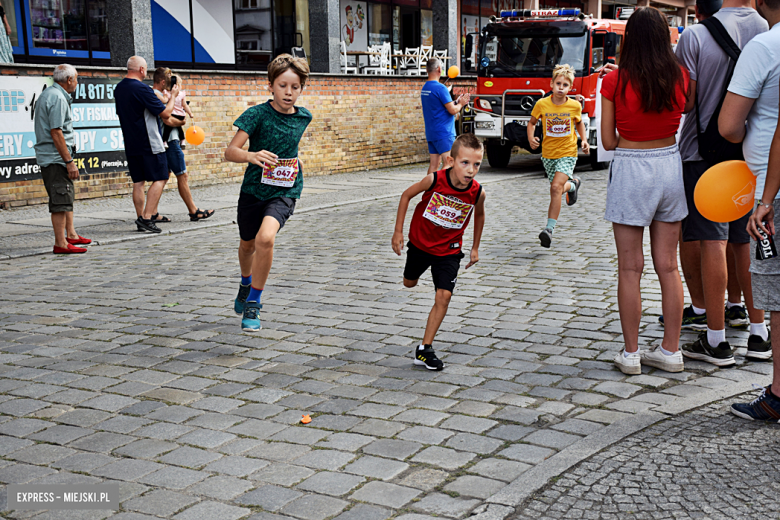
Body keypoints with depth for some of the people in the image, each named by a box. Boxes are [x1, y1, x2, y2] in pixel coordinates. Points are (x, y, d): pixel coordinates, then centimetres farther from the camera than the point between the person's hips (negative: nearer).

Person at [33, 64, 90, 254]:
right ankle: (61, 243, -6)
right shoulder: (57, 98, -16)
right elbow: (56, 132, -22)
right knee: (61, 200, -8)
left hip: (51, 157, 11)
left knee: (67, 196, 19)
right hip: (55, 157, -11)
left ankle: (71, 235, 28)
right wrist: (69, 161, -22)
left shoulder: (47, 94, 17)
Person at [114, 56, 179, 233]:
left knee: (138, 181, 10)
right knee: (160, 179, -2)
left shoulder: (118, 89, 9)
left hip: (130, 144, 8)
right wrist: (173, 96, 3)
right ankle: (147, 217, -10)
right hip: (149, 143, -8)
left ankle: (141, 218, 10)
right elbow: (165, 113, -14)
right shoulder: (142, 89, -16)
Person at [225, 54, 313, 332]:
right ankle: (246, 283, 54)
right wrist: (251, 156, -40)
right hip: (254, 189, 0)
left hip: (284, 191, 0)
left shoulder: (303, 117, 0)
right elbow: (230, 151, -23)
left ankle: (253, 303, -11)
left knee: (265, 238, -26)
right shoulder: (257, 114, -13)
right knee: (247, 245, 19)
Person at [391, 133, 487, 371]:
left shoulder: (477, 193, -21)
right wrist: (398, 231, -9)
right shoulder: (435, 180, -27)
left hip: (449, 251, 0)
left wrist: (475, 247, 10)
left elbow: (479, 215, 3)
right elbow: (407, 195, -10)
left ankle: (424, 349, -2)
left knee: (443, 296, -12)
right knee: (409, 283, 23)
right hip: (420, 242, 0)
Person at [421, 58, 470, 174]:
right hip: (443, 134, -9)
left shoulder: (424, 88, 13)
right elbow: (452, 110, -16)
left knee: (434, 164, 11)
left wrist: (456, 102, 14)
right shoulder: (440, 88, -15)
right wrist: (460, 104, 4)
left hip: (431, 133, 9)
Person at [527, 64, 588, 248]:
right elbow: (532, 123, 8)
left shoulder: (575, 106, -7)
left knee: (556, 187, -21)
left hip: (567, 153, -3)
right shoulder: (542, 104, -7)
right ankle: (573, 184, 52)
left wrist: (584, 140, 0)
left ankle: (549, 228, -20)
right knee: (559, 188, 15)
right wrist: (531, 137, -11)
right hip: (548, 154, 3)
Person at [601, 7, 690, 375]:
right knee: (668, 265, 11)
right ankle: (670, 351, 18)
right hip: (670, 165, 4)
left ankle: (630, 354, 10)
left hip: (630, 170, -3)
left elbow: (609, 141, -4)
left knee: (630, 268, 4)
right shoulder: (681, 78, -1)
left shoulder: (614, 82, -9)